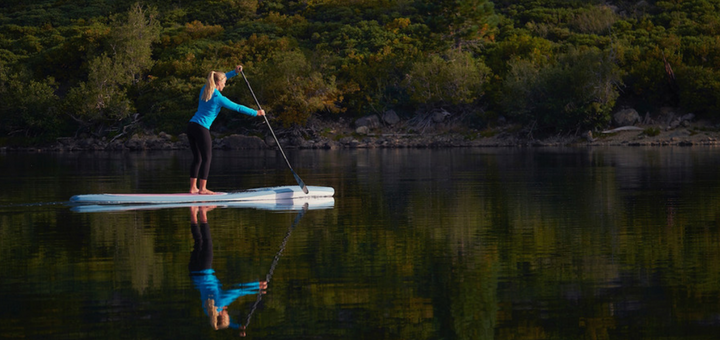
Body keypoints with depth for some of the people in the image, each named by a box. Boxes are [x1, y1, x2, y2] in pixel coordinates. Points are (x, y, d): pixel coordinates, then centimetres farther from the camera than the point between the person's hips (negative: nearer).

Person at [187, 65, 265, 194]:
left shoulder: (204, 90, 11)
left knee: (197, 158, 13)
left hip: (191, 125, 8)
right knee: (207, 158, 0)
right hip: (201, 128, -8)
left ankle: (193, 187, 12)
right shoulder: (218, 98, -9)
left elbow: (219, 79, 30)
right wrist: (256, 113, 8)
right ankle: (202, 188, -1)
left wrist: (235, 72, 26)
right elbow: (238, 108, -2)